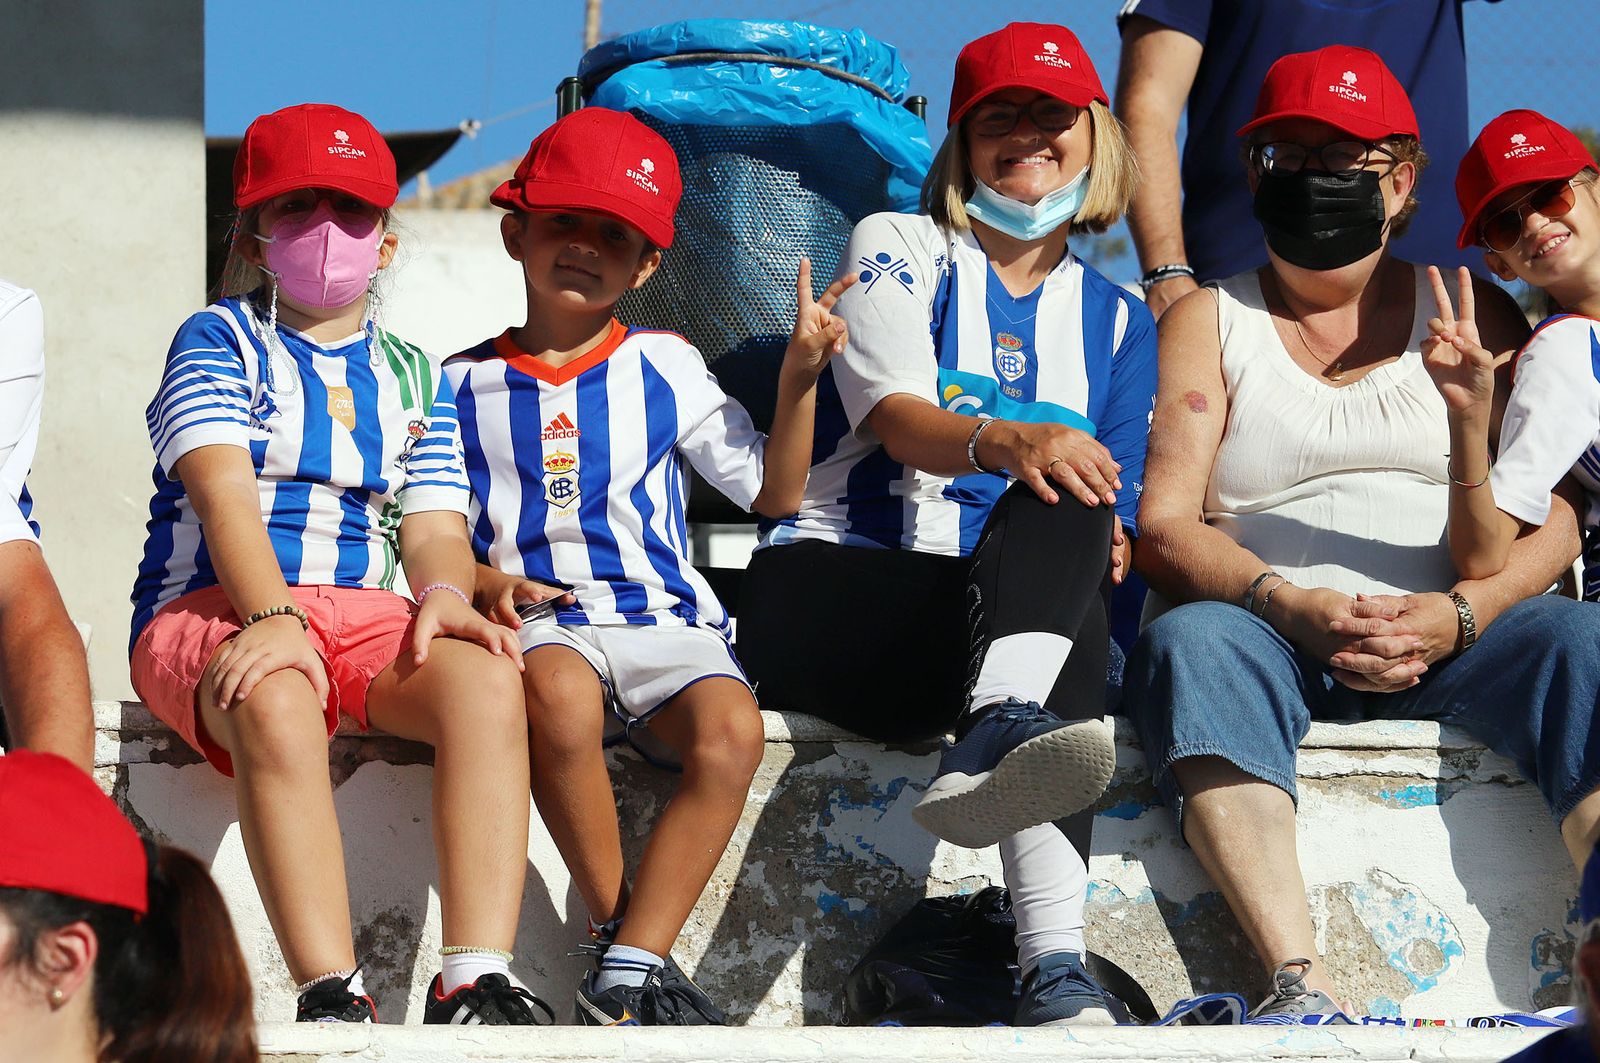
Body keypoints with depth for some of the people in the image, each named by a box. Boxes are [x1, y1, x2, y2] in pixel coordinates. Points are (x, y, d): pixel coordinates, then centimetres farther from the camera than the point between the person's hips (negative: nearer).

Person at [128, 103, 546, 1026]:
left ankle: (478, 984, -40)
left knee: (487, 680, -31)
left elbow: (433, 526, 12)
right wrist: (274, 618, -27)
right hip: (215, 612, -4)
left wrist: (445, 594, -15)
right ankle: (333, 997, -47)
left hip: (367, 615, 4)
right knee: (275, 702, -41)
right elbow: (225, 493, -8)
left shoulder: (414, 378, 23)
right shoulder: (219, 342, 9)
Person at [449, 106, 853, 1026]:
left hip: (662, 613, 1)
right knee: (559, 695, -39)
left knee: (732, 731, -32)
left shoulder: (664, 368, 16)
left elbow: (774, 492, 16)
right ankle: (620, 931, -22)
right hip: (537, 613, -1)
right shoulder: (465, 386, 14)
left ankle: (627, 976, -30)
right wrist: (483, 580, -8)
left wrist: (799, 380, 3)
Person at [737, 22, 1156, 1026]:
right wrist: (1006, 442, -32)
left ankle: (999, 744, -59)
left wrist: (1108, 549, -11)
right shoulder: (899, 249, 11)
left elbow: (1116, 525, 16)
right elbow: (896, 416, -9)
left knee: (1071, 510, -32)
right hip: (830, 594, -4)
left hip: (1012, 613, 4)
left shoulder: (1118, 321, 23)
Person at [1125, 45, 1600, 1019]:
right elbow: (1164, 525, 2)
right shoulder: (1211, 322, 15)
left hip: (1454, 638, 1)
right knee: (1191, 639, -33)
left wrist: (1456, 615, -15)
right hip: (1272, 637, 0)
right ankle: (1302, 985, -47)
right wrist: (1287, 604, -17)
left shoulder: (1473, 314, 17)